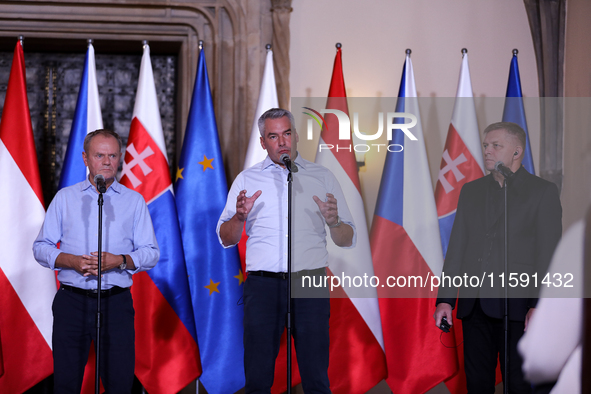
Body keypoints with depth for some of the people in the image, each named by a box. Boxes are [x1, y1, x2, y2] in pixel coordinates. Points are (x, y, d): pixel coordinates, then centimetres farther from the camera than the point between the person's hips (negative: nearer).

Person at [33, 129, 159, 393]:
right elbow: (41, 247, 8)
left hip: (116, 302, 0)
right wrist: (71, 261, -10)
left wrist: (120, 261, -13)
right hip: (72, 301, 0)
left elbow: (151, 253, 6)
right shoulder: (65, 198, 11)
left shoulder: (134, 201, 10)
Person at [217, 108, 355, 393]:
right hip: (263, 284, 1)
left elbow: (347, 240, 10)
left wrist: (334, 221, -12)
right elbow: (226, 239, 11)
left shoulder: (322, 177, 12)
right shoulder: (247, 179, 13)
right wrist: (240, 216, -10)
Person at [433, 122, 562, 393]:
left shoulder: (543, 191, 1)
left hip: (517, 307, -4)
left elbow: (548, 253, -5)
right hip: (474, 306, 5)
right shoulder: (471, 190, 15)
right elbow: (456, 247, 14)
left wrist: (540, 305, -14)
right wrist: (445, 299, 6)